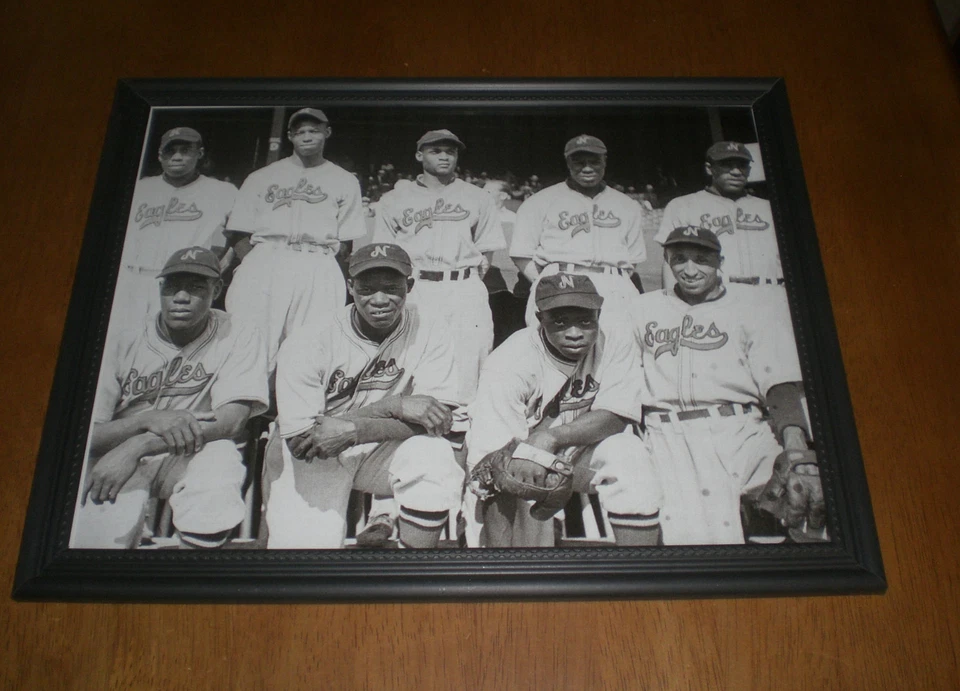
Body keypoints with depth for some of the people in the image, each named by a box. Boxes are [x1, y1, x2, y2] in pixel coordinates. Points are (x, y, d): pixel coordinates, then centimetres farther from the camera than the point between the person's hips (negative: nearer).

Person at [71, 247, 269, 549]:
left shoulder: (239, 337, -5)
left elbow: (232, 421, -17)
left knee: (219, 456, -34)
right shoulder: (124, 344, -1)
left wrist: (136, 446, -24)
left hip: (193, 456, 0)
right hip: (117, 459, 1)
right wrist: (149, 419, -26)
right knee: (101, 536, -27)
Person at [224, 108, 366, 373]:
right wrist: (254, 266, -2)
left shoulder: (345, 182, 20)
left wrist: (320, 260, -4)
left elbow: (345, 243, 12)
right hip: (263, 264, 1)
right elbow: (240, 235, 15)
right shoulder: (261, 177, 23)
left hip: (318, 270, 0)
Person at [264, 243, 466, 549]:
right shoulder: (307, 342, -18)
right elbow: (300, 441, -22)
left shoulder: (430, 334, -13)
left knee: (436, 458, -26)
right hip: (310, 459, -1)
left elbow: (440, 419, -18)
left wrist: (354, 430, -28)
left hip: (382, 452, 1)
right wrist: (394, 406, -27)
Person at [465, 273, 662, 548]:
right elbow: (490, 460, -28)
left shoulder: (616, 341, -15)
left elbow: (616, 417, -20)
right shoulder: (508, 364, -26)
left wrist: (550, 437, -36)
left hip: (580, 452, 3)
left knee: (628, 454, -25)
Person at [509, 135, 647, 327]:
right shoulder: (541, 202, 14)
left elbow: (633, 259, 18)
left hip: (613, 291, 2)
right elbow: (522, 254, 8)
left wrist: (618, 284, -1)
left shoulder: (628, 207, 22)